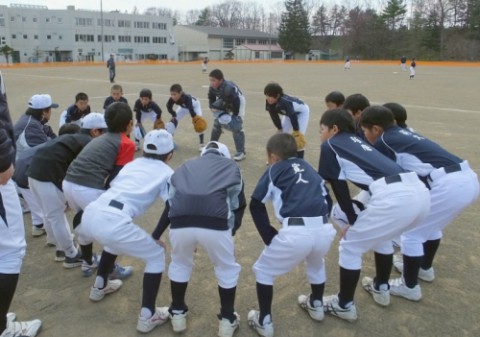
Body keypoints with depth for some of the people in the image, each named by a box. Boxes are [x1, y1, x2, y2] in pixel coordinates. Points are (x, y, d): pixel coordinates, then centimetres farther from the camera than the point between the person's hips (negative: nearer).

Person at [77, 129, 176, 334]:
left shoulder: (132, 163, 28)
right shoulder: (166, 172, 13)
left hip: (89, 215, 7)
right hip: (112, 222, -7)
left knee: (116, 237, 39)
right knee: (157, 256, 15)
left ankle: (99, 287, 52)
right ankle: (147, 316, 15)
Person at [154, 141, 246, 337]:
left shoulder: (186, 166, 33)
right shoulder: (231, 166, 29)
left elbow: (170, 204, 31)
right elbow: (238, 203, 21)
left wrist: (156, 235, 38)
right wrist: (231, 230, 33)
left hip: (180, 223, 2)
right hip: (215, 224, -2)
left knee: (179, 264, 34)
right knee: (227, 269, 27)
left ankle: (178, 314, 44)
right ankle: (227, 320, 37)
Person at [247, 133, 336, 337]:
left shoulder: (274, 170, 15)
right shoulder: (308, 168, 27)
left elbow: (256, 206, 11)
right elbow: (327, 200, 24)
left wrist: (269, 237, 16)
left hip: (295, 233, -5)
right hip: (324, 230, 5)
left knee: (263, 271, 21)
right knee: (316, 263, 39)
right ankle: (316, 306, 53)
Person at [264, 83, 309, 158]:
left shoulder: (285, 102, -45)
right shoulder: (269, 103, -25)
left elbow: (293, 117, -36)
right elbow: (274, 116, -10)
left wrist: (296, 132, -27)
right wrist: (280, 129, -4)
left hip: (302, 111, -7)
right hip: (289, 113, 7)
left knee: (299, 138, -15)